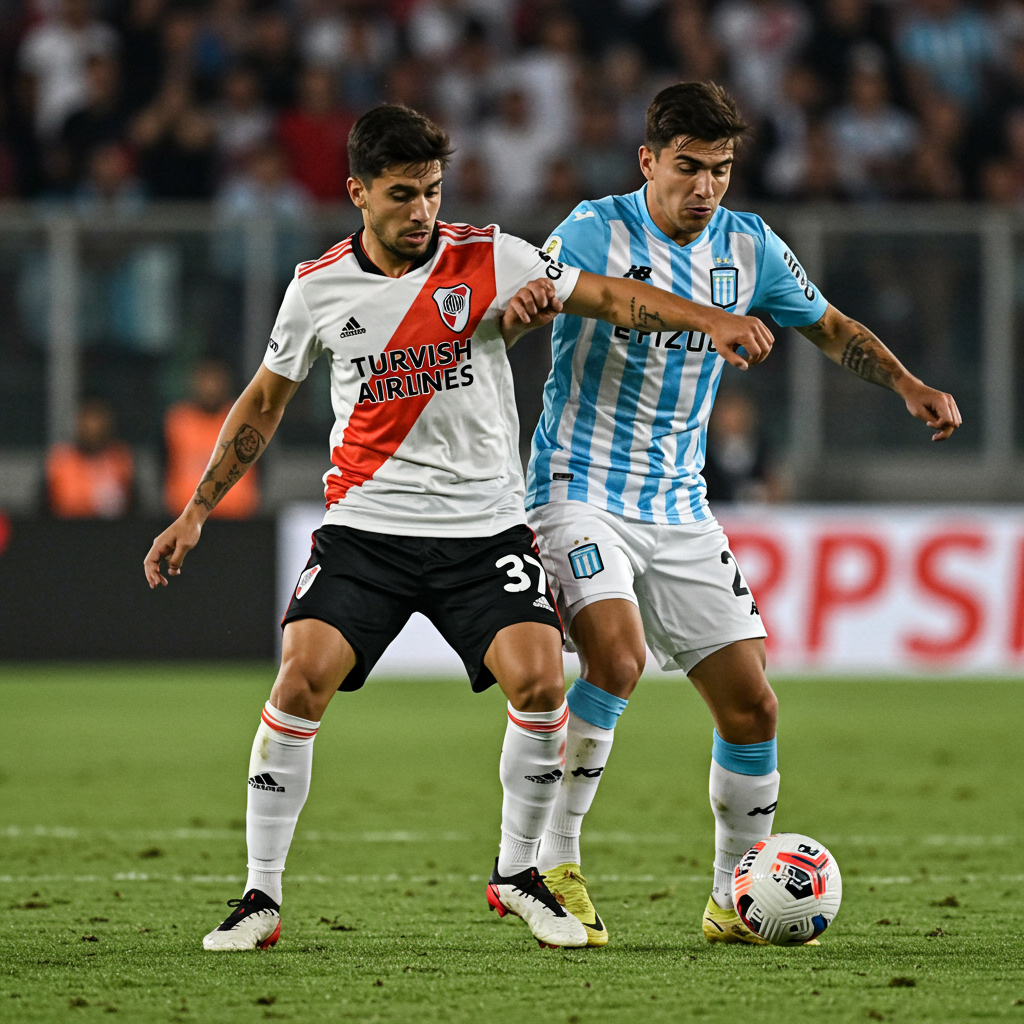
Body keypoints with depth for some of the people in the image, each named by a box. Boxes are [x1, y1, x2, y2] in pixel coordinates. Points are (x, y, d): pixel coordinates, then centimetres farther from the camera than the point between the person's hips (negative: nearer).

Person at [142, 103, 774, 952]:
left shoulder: (487, 260, -3)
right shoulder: (318, 287, 2)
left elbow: (609, 296, -4)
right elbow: (264, 402, 15)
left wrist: (714, 321, -19)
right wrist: (196, 512, 14)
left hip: (486, 525, 0)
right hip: (366, 525, 0)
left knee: (539, 677, -19)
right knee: (302, 677, -18)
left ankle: (518, 873, 5)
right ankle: (262, 899, -6)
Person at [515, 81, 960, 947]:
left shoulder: (749, 248, 5)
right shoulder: (596, 231, -11)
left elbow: (832, 327, 18)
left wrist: (908, 385, 3)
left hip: (680, 509, 5)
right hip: (581, 492, -5)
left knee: (751, 706, 0)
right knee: (616, 659, -28)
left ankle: (735, 901, 17)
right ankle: (554, 862, -14)